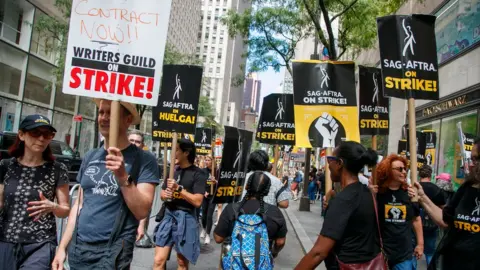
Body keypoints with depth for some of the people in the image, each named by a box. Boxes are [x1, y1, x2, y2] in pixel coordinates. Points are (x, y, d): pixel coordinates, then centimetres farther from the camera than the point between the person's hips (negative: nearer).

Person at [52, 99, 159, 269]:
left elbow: (142, 211, -15)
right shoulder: (90, 157, 7)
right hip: (77, 249, 5)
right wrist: (62, 247, 11)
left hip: (111, 253, -5)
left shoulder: (144, 160, -8)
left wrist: (123, 177, -27)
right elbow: (79, 204, 13)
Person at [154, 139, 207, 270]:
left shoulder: (198, 174, -9)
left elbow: (197, 201, -17)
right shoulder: (173, 171, 9)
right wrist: (166, 195, -7)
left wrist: (178, 189, -20)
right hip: (168, 216, 5)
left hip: (186, 219, -5)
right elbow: (162, 193, 16)